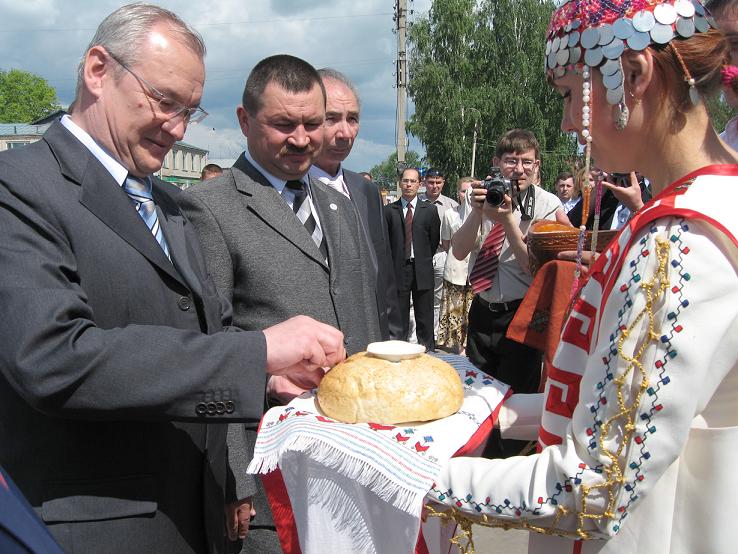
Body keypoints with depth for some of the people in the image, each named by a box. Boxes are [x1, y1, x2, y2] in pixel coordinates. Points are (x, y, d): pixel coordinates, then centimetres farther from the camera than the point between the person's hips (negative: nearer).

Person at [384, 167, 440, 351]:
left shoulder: (429, 210, 5)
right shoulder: (389, 210, 4)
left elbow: (434, 240, 9)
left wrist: (424, 259, 10)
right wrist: (392, 262, 4)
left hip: (422, 270, 0)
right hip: (398, 269, 0)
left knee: (424, 316, 5)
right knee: (399, 316, 5)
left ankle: (427, 350, 14)